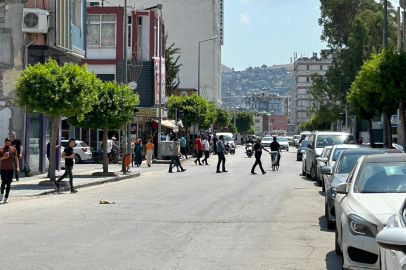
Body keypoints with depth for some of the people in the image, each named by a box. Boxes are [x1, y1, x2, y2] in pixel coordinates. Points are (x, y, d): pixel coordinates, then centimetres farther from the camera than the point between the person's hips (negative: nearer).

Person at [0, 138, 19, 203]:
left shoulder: (13, 149, 6)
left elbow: (16, 158, 7)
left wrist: (17, 167, -2)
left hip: (11, 169, 2)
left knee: (8, 184, 2)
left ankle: (6, 197, 9)